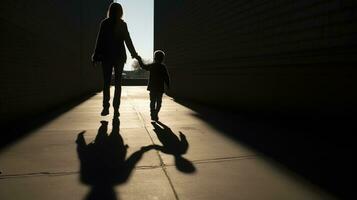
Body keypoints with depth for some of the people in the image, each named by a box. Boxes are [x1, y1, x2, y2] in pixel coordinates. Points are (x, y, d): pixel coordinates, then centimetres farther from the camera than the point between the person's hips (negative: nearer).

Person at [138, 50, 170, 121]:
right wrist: (168, 86, 2)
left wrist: (139, 60, 29)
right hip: (160, 88, -2)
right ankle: (155, 115, -2)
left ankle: (153, 115, 6)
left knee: (152, 101, 12)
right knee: (159, 102, 8)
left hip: (152, 87, 2)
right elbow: (166, 78, -6)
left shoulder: (151, 66, 0)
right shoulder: (163, 67, -5)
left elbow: (143, 66, 16)